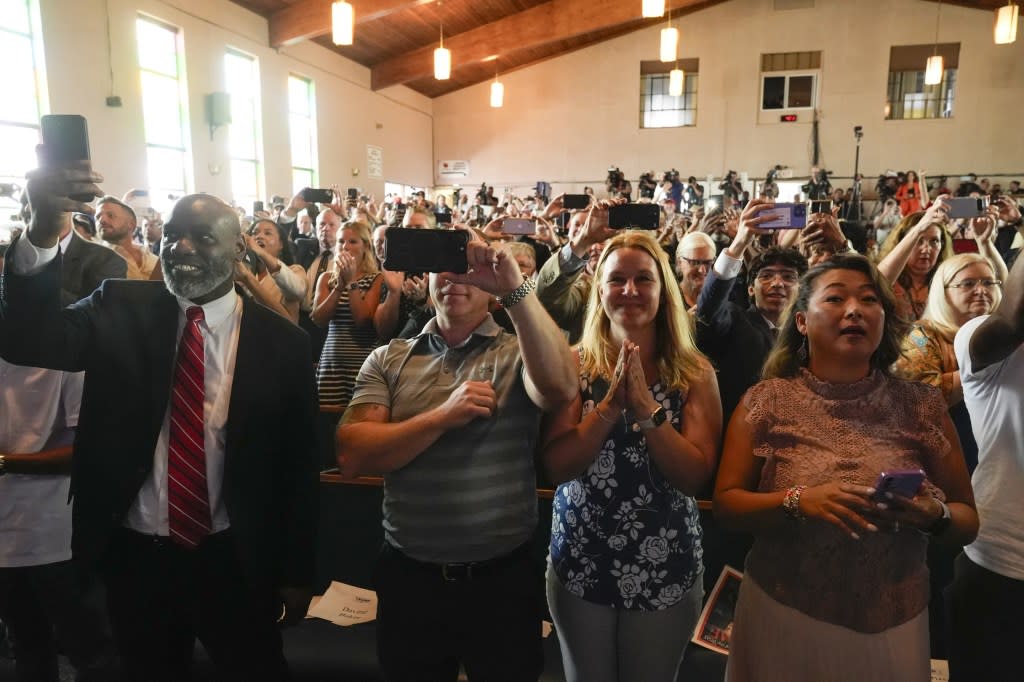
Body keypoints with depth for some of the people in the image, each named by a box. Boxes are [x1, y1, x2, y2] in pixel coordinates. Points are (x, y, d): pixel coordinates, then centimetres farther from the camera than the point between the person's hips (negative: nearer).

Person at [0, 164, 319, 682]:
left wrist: (296, 572, -1)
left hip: (234, 561, -2)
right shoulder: (120, 310, -2)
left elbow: (298, 464, -5)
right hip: (132, 554, 2)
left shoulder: (281, 342, -8)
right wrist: (43, 233, -33)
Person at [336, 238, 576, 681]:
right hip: (408, 577, 2)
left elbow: (559, 389, -27)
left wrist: (516, 290, -34)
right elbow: (352, 457, -10)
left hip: (502, 579, -1)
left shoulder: (517, 353, -4)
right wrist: (442, 417, -20)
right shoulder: (387, 360, 1)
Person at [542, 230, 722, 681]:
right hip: (579, 567, 0)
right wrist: (611, 404, -24)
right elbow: (557, 467, -13)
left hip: (666, 574, 0)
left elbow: (695, 476, -14)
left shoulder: (694, 373, -6)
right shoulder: (575, 364, -6)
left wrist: (646, 407, -24)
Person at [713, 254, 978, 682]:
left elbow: (968, 523, 2)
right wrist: (797, 501, -24)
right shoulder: (766, 401, -7)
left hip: (892, 626, 2)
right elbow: (725, 504, -8)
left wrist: (932, 514, -20)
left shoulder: (922, 406, -3)